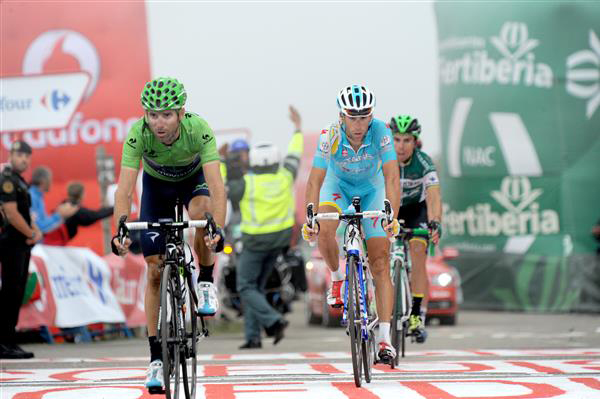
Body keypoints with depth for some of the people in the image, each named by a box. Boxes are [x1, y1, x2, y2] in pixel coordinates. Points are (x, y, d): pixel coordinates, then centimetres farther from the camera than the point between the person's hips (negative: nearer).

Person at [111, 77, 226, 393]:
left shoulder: (198, 129, -36)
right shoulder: (138, 134, -34)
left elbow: (216, 185, -43)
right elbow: (124, 189, -39)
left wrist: (218, 229, -58)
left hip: (193, 178, -1)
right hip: (157, 184, 1)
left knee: (200, 212, -36)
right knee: (154, 269, -6)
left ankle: (206, 283, -9)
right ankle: (155, 358, 0)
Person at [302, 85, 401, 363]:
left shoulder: (380, 132, -31)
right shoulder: (330, 136, -30)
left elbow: (391, 177, -36)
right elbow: (315, 180, -32)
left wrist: (392, 216, -50)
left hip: (372, 189, 0)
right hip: (338, 185, 0)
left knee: (380, 264, -10)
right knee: (324, 231, -31)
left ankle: (384, 338, -12)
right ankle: (337, 278, 1)